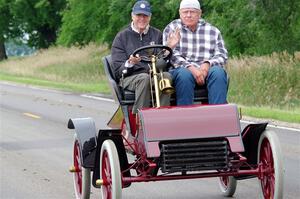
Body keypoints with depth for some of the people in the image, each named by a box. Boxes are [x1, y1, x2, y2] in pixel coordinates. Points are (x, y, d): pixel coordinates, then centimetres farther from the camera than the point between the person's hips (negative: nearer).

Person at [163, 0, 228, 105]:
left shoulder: (213, 31, 17)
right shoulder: (171, 29, 11)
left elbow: (222, 55, 10)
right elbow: (172, 56, -2)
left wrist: (207, 64, -11)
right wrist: (191, 68, -18)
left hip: (207, 70, 2)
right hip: (183, 69, -2)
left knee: (218, 72, -31)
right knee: (184, 74, -36)